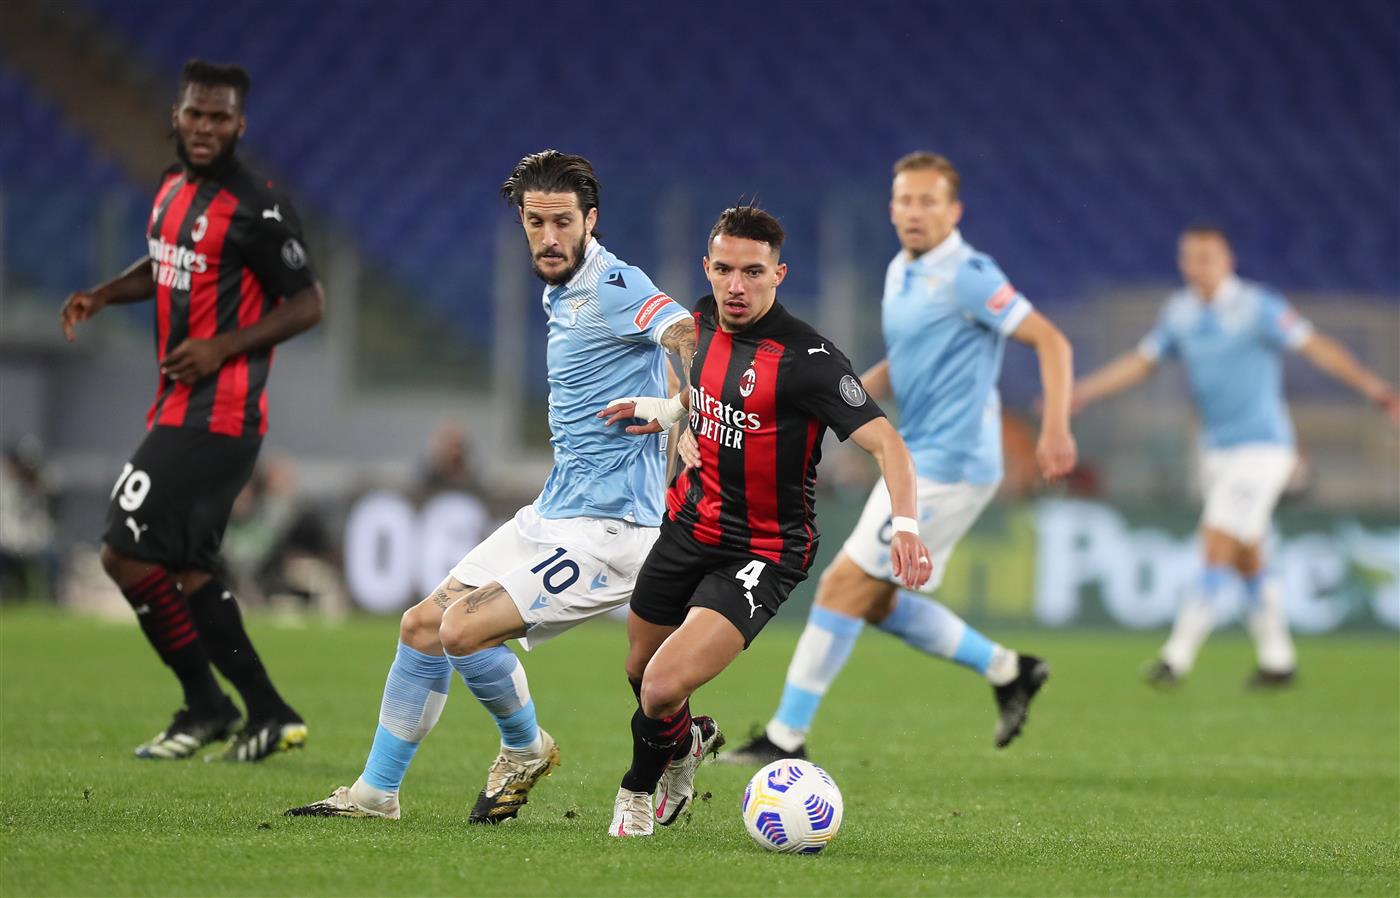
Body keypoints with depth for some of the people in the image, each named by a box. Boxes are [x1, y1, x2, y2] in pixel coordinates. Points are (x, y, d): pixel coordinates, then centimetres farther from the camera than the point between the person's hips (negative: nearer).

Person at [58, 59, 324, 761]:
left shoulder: (255, 208, -15)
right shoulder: (172, 188, 11)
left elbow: (308, 303, -11)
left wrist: (224, 347, -21)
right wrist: (103, 295, 11)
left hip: (214, 417, -9)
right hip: (179, 409, 9)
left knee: (127, 554, -11)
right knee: (186, 568, 13)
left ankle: (206, 707, 0)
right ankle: (268, 714, 18)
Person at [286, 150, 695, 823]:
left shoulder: (613, 288, -17)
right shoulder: (561, 293, 12)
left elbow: (690, 337, -36)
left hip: (608, 528, -10)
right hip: (552, 516, 10)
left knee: (465, 631, -19)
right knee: (423, 624, 10)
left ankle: (525, 748, 8)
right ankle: (376, 792, 23)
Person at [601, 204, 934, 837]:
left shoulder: (806, 357, -25)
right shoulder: (706, 321, -2)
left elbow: (884, 442, -32)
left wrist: (905, 523, -46)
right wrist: (664, 412, 11)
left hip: (761, 555, -7)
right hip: (690, 521, 7)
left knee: (665, 689, -20)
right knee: (640, 670, 21)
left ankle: (638, 789, 13)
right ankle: (689, 740, 57)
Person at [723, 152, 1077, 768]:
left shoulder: (966, 276, -14)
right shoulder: (901, 273, 13)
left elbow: (1050, 340, -15)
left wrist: (1055, 428, -26)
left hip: (948, 463, -10)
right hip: (919, 458, 10)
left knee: (845, 585, -10)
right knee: (875, 602, 12)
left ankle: (787, 736, -5)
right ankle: (1007, 671, 22)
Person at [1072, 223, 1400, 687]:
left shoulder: (1256, 306, -13)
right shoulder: (1181, 311, 7)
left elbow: (1317, 347, -20)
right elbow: (1138, 363, 18)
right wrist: (1077, 393, 15)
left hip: (1261, 444, -7)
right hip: (1217, 451, 7)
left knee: (1217, 543, -15)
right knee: (1246, 559, 10)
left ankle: (1178, 656, -17)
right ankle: (1278, 660, 20)